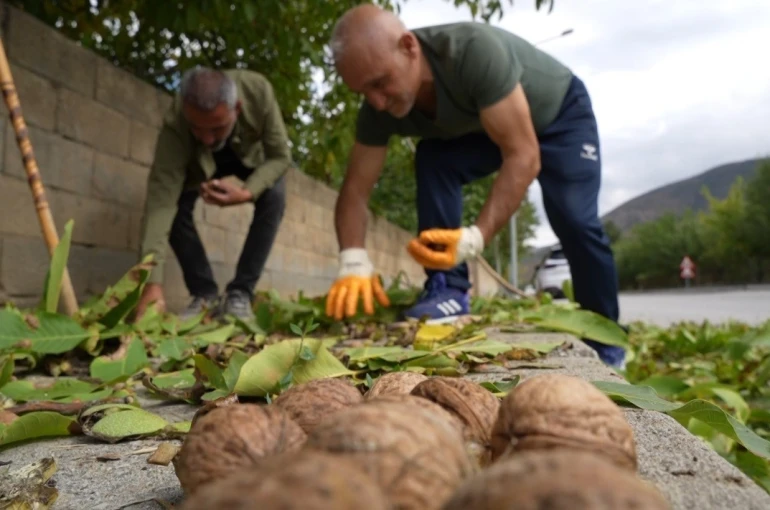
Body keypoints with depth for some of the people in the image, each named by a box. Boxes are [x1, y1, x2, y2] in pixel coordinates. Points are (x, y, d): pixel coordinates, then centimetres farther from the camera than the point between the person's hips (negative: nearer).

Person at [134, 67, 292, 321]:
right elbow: (161, 199, -46)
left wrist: (247, 193, -47)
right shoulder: (175, 125, -40)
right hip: (201, 162, 0)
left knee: (273, 197, -29)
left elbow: (280, 156, -28)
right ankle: (205, 294, -7)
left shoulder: (258, 91, -39)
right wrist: (153, 281, -54)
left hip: (254, 153, 0)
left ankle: (240, 293, -16)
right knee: (175, 205, -25)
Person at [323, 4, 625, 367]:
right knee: (432, 161, -24)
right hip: (481, 126, 4)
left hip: (560, 112, -4)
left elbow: (524, 156, -42)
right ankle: (449, 290, -17)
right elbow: (355, 189, -22)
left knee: (575, 222, -19)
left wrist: (476, 237, -52)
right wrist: (353, 262, -39)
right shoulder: (380, 108, -24)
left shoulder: (474, 50, -42)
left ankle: (605, 345, -1)